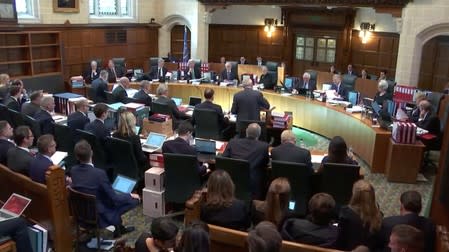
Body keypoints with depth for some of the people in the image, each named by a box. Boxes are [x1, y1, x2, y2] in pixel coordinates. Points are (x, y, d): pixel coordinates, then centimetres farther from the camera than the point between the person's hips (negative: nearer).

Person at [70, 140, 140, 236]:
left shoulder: (73, 170, -10)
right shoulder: (99, 173, -29)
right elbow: (114, 198, -21)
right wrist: (130, 195, -4)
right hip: (100, 216, -7)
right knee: (135, 199, 2)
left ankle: (119, 228, 34)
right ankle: (116, 225, 17)